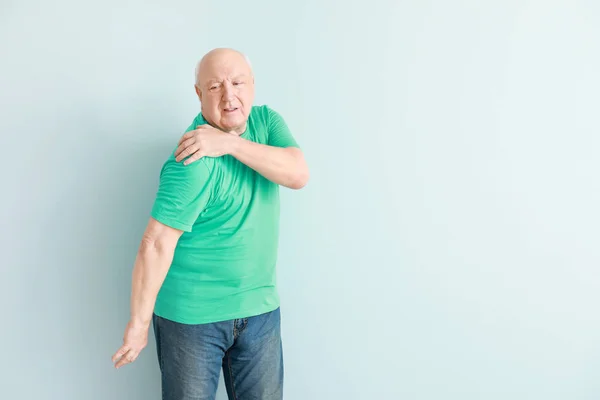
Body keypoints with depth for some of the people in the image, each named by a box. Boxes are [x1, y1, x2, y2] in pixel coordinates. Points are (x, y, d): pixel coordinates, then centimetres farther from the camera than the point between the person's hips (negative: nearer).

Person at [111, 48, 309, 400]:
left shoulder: (265, 120, 0)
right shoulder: (195, 163, -22)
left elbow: (299, 174, -15)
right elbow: (156, 244, -21)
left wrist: (231, 143, -25)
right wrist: (140, 323, -17)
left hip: (260, 308, 6)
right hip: (191, 317, -5)